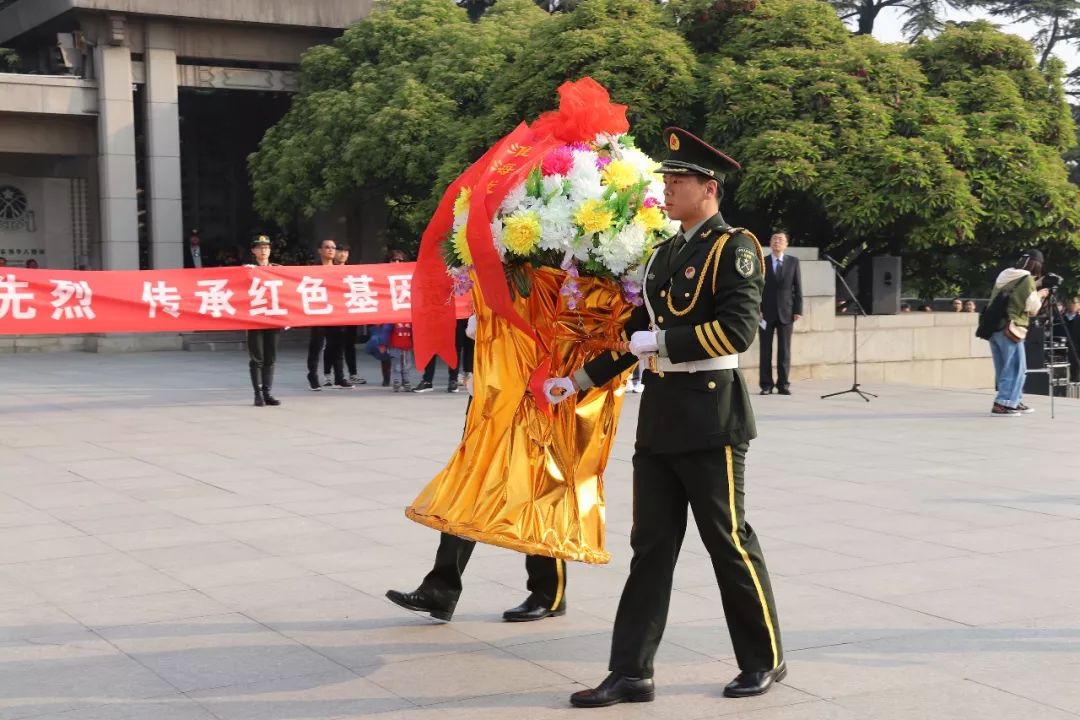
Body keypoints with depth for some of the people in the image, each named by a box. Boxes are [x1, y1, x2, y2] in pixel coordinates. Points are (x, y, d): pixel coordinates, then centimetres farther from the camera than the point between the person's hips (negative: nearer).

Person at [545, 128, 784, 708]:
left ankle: (765, 660, 19)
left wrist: (663, 342, -18)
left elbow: (738, 329, -19)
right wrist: (580, 380, 16)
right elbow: (637, 332, 20)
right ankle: (631, 673, 10)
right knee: (651, 545, 7)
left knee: (728, 540, 2)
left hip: (710, 416, -7)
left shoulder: (733, 248, -8)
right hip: (659, 416, 7)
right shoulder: (664, 253, 15)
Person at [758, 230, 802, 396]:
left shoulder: (793, 262, 7)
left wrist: (798, 310, -3)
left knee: (785, 350, 0)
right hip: (766, 313, 0)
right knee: (766, 350, 1)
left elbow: (798, 287, 4)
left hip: (786, 313, 0)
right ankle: (766, 385, 4)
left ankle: (783, 384, 5)